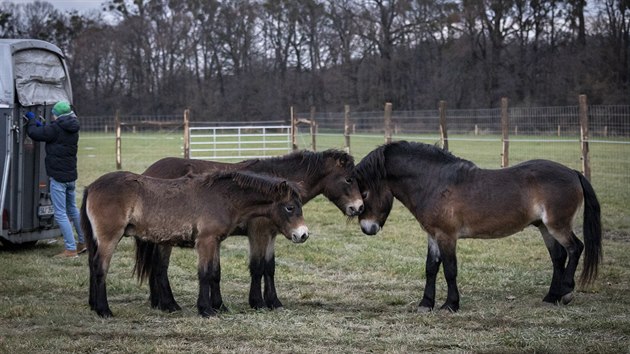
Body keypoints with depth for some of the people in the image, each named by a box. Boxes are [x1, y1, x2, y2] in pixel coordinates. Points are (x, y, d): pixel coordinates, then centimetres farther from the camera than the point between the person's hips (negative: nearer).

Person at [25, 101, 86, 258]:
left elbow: (34, 133, -11)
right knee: (72, 209, 23)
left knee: (60, 214, -4)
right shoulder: (73, 130, 9)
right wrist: (41, 125, 16)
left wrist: (32, 120, 6)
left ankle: (71, 249, -6)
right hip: (71, 176, 9)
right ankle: (84, 241, 31)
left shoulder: (56, 128, -17)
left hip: (58, 177, -9)